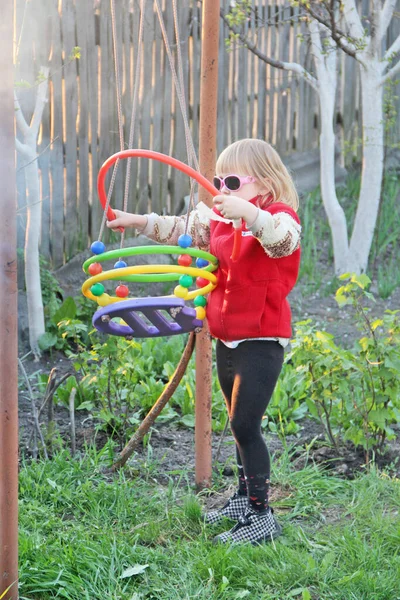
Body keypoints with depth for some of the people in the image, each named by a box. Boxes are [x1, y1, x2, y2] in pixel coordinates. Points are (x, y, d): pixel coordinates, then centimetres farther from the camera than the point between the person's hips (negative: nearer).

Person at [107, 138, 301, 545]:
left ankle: (261, 516, -5)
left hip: (262, 339, -8)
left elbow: (282, 239, -36)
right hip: (228, 338, 8)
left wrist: (248, 212, -52)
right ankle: (243, 498, 32)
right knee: (240, 424, 18)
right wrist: (137, 221, 12)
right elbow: (180, 229, 20)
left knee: (244, 424, -12)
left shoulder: (279, 216, -13)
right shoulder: (217, 221, 12)